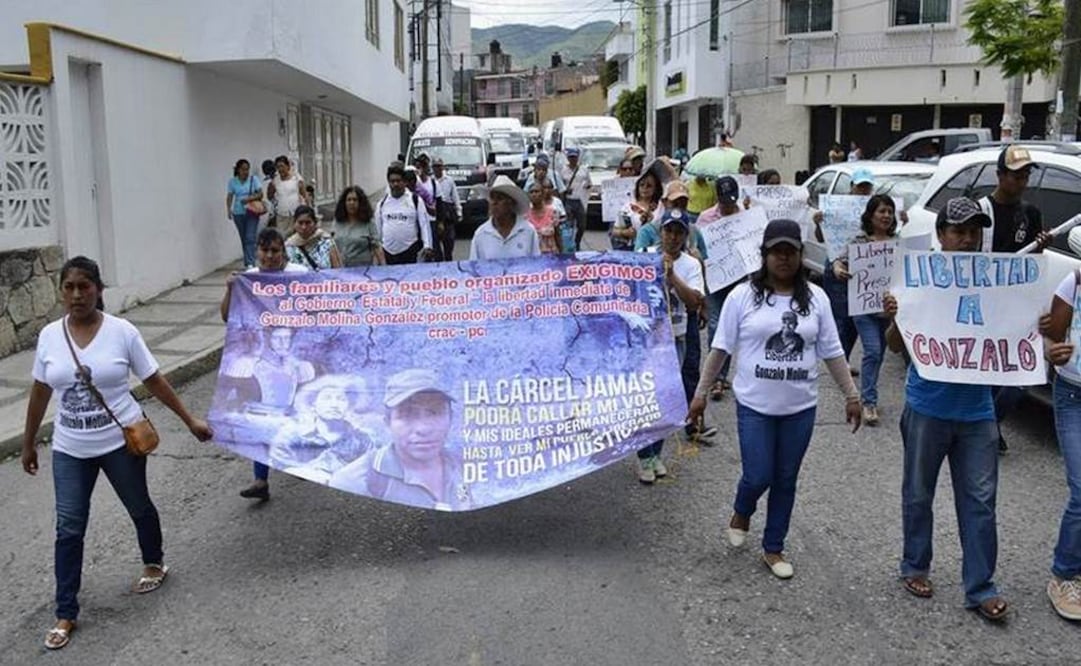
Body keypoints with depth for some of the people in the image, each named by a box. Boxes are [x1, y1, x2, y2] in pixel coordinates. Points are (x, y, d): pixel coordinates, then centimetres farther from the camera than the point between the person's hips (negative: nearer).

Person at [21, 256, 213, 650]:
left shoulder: (122, 332, -11)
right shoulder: (50, 336, -4)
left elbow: (154, 381, -4)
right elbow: (40, 393, 7)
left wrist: (190, 420, -2)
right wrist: (28, 443, 13)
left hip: (121, 443, -2)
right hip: (70, 450, 2)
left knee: (139, 507, 17)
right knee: (69, 529, 3)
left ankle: (154, 564, 44)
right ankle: (66, 614, 14)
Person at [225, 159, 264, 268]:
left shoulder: (253, 179, 0)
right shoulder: (232, 181, 4)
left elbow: (260, 194, -3)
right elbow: (229, 197, 2)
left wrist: (250, 198, -18)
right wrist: (229, 209, -12)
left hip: (252, 213, -2)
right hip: (238, 213, 2)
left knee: (250, 238, -12)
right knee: (244, 239, 9)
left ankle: (250, 264, -15)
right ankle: (248, 263, 19)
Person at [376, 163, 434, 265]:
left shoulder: (415, 200, 0)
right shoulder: (382, 203, 8)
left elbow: (424, 224, -3)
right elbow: (378, 227, 13)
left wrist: (427, 246, -10)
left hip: (410, 251, -3)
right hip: (389, 252, 3)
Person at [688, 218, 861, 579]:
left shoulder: (816, 298, 1)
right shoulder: (743, 295, -6)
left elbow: (832, 352, 6)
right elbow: (721, 348, -2)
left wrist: (851, 395, 5)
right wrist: (701, 393, -1)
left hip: (800, 408, 3)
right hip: (755, 406, -2)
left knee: (786, 480, 11)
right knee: (758, 477, -1)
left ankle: (773, 548, 28)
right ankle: (741, 513, 35)